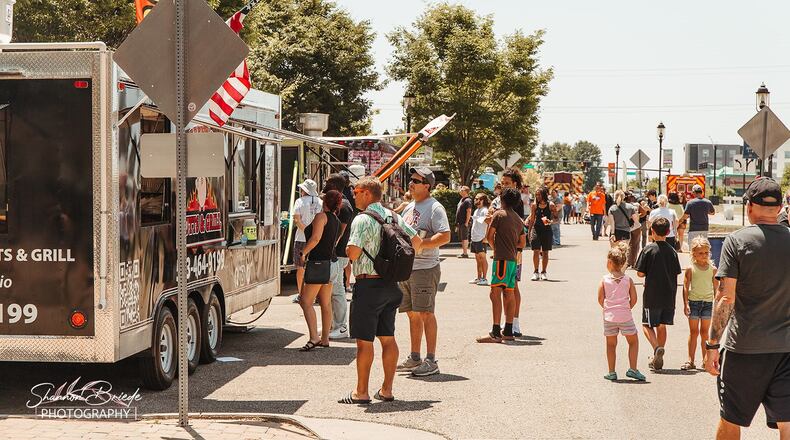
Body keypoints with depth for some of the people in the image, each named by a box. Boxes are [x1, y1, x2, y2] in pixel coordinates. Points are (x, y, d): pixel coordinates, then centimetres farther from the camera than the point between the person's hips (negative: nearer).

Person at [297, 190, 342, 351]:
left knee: (305, 301, -7)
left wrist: (303, 253, -14)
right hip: (331, 263, 9)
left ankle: (314, 338, -16)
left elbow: (316, 238, -23)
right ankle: (325, 338, 19)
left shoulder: (321, 216, -11)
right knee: (326, 303, 14)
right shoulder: (337, 221, 13)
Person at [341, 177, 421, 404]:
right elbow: (416, 241, 13)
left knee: (364, 340, -1)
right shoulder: (394, 217, 9)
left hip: (368, 284, -8)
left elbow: (353, 253, -21)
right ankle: (387, 389, 16)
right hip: (390, 283, 8)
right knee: (388, 338, 12)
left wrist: (347, 248, 1)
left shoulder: (363, 220, -14)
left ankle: (361, 392, 3)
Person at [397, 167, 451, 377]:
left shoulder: (435, 208, -10)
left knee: (426, 314, -6)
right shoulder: (409, 207, 17)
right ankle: (414, 358, 21)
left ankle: (431, 361, 0)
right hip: (406, 267, 9)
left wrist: (418, 244, -23)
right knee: (413, 314, 13)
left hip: (425, 268, -9)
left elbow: (445, 236, -21)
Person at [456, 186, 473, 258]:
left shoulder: (467, 200, -13)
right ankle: (463, 252, 18)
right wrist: (457, 223, 21)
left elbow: (469, 212, -19)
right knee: (461, 238, 13)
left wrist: (466, 222, -22)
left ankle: (465, 253, -7)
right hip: (460, 223, 10)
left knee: (465, 238, -8)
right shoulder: (461, 200, 18)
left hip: (464, 223, -10)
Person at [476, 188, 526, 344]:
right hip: (513, 259, 8)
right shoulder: (519, 219, 15)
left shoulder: (499, 214, -6)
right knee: (509, 294, 11)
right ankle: (508, 332, 15)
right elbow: (522, 243, 18)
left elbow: (490, 236, -2)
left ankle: (495, 333, -17)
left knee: (495, 293, -11)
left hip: (502, 259, -8)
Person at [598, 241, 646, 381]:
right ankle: (632, 369, 7)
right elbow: (633, 299, -1)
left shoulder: (604, 280, -3)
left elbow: (600, 299, -4)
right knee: (633, 341, 14)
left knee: (611, 344, 11)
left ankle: (611, 372, 14)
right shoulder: (628, 280, -1)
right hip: (625, 317, -1)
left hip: (609, 317, 1)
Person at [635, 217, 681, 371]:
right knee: (662, 326, 14)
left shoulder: (648, 249, -10)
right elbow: (676, 275, 6)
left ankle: (657, 348, -18)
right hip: (669, 296, 4)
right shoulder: (672, 251, 1)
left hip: (652, 296, -4)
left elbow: (640, 273, -9)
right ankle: (658, 360, 18)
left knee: (647, 325, 7)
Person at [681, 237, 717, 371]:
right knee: (694, 331, 2)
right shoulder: (691, 269, -2)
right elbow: (686, 287, -1)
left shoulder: (712, 269, 4)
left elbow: (716, 287, 10)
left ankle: (705, 360, 14)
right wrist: (686, 304, -8)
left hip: (708, 302, 2)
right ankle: (690, 361, 5)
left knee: (705, 332, 6)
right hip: (694, 301, -1)